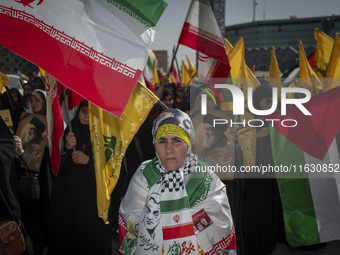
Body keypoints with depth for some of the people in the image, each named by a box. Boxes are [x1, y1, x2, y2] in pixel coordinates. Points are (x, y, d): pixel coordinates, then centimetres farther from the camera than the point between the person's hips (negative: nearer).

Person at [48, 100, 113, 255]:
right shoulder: (69, 133, 7)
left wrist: (89, 161, -14)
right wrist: (66, 148, -14)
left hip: (93, 199, -2)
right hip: (66, 195, 2)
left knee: (93, 241, -1)